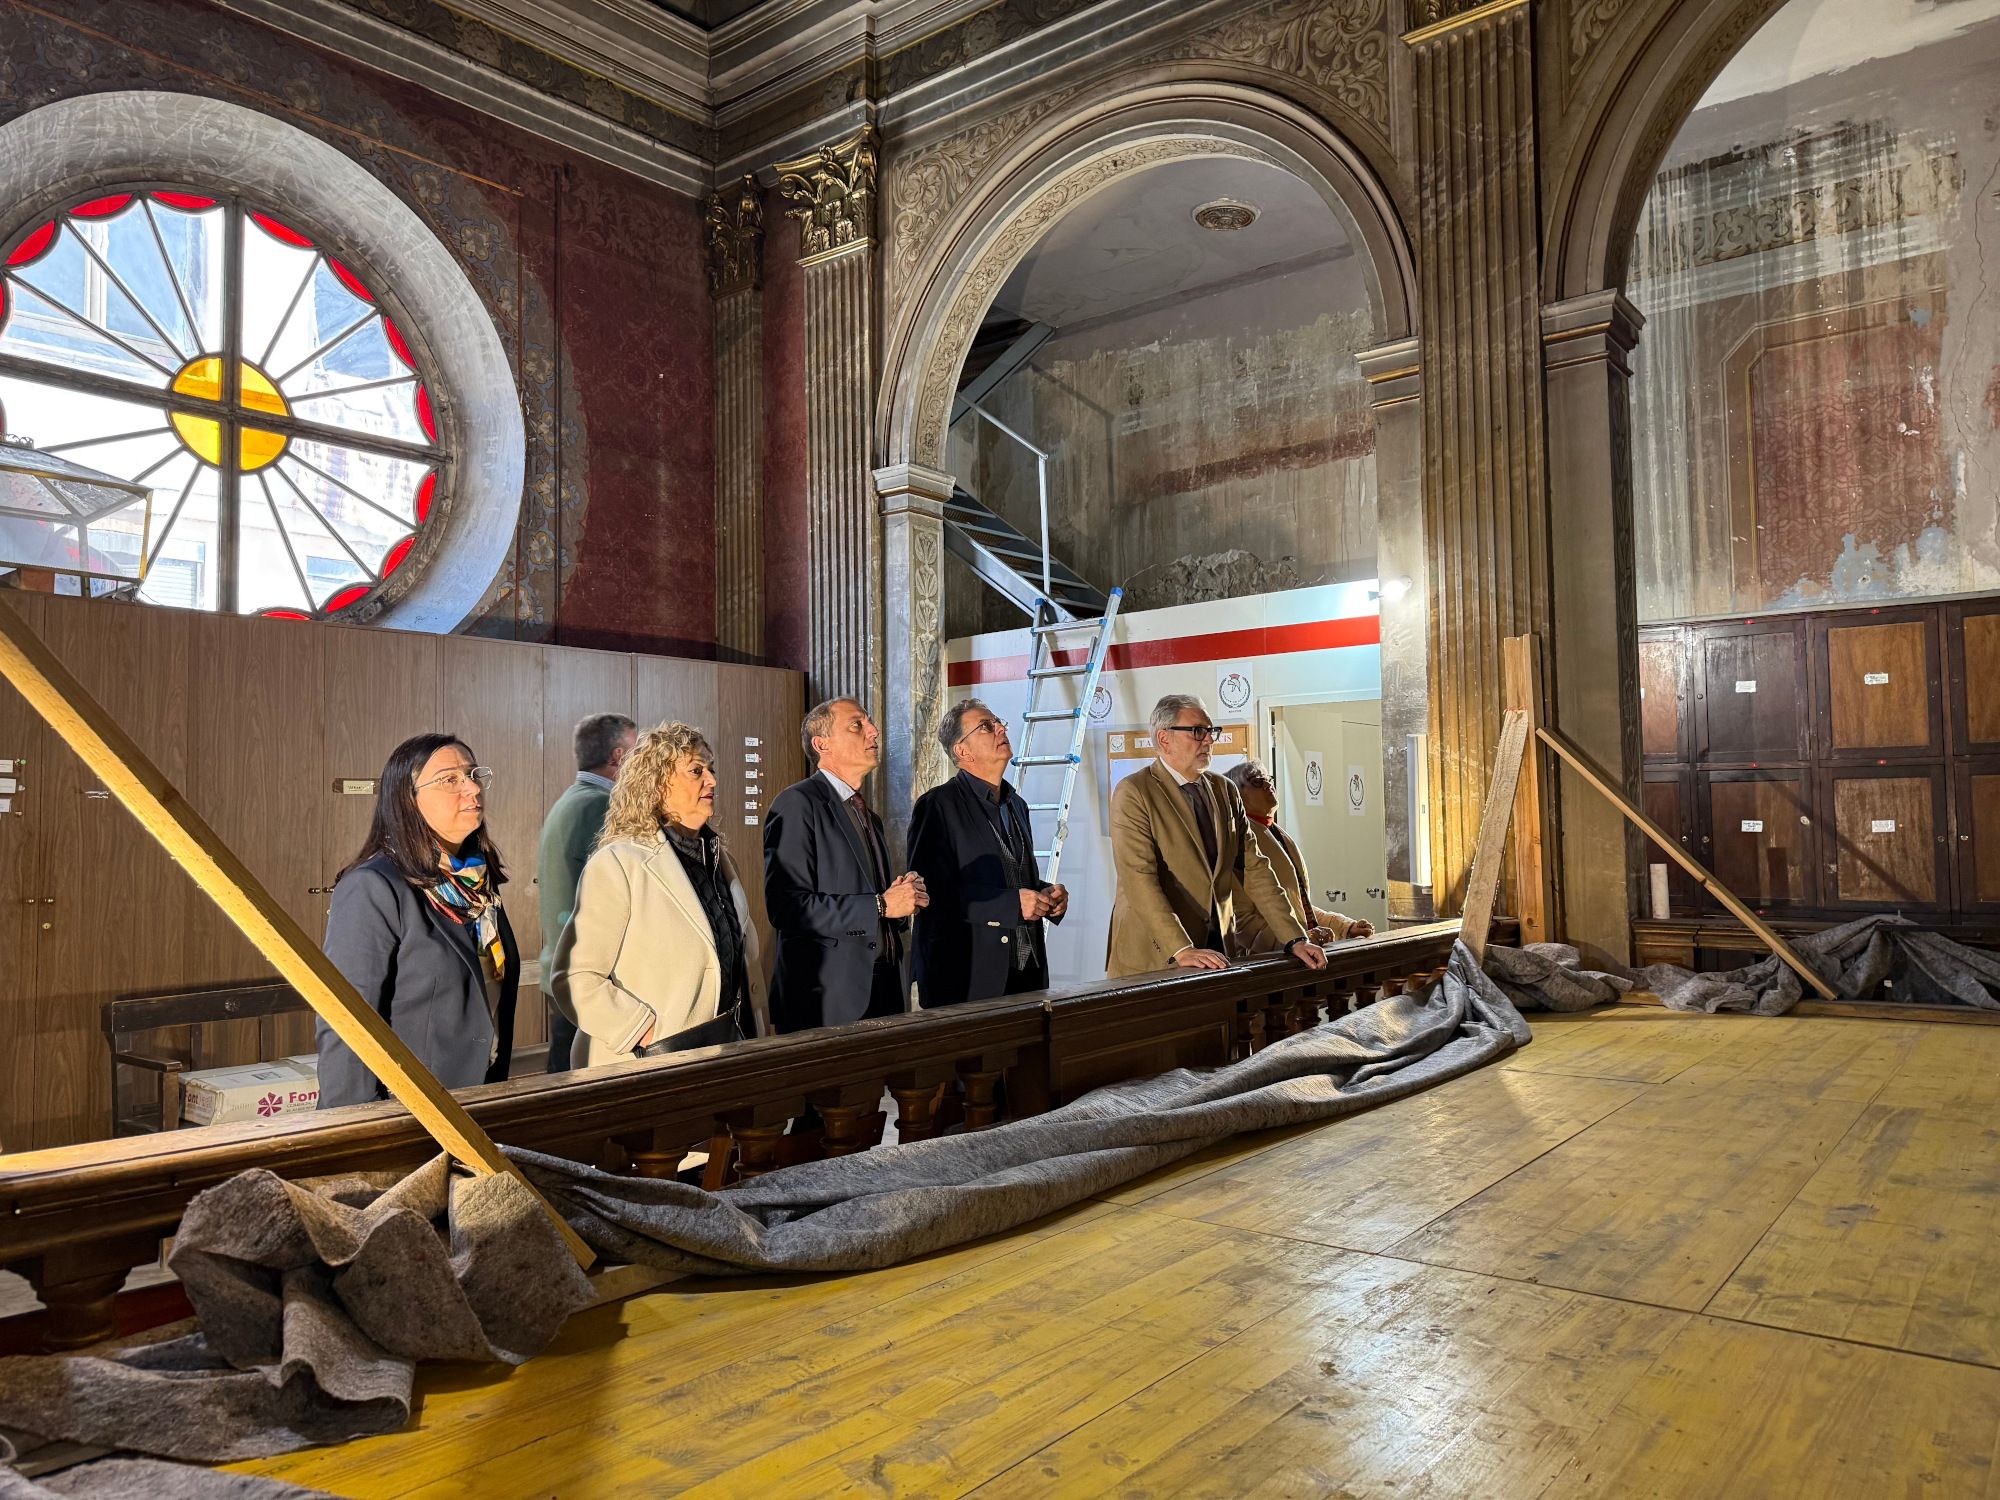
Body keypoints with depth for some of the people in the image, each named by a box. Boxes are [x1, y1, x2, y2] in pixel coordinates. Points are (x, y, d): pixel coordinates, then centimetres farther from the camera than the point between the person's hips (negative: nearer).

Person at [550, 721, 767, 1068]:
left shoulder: (718, 857, 10)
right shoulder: (618, 865, -13)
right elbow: (576, 979, -18)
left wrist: (758, 1028, 10)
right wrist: (650, 1036, -20)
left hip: (726, 1051, 7)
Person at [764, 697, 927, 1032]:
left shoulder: (869, 817, 19)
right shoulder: (797, 804, -8)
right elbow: (786, 907, -20)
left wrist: (904, 899, 4)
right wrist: (881, 905, -17)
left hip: (883, 993, 7)